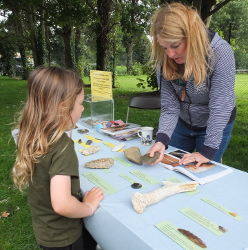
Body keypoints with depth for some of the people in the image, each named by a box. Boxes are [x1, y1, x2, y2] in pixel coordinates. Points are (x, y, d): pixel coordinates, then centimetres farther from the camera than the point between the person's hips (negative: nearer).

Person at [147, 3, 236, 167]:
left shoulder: (220, 52, -29)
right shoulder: (165, 62, -17)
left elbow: (220, 106, -30)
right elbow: (169, 107, -17)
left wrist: (208, 151, -31)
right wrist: (162, 139, -33)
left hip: (216, 126, -3)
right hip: (183, 123, 4)